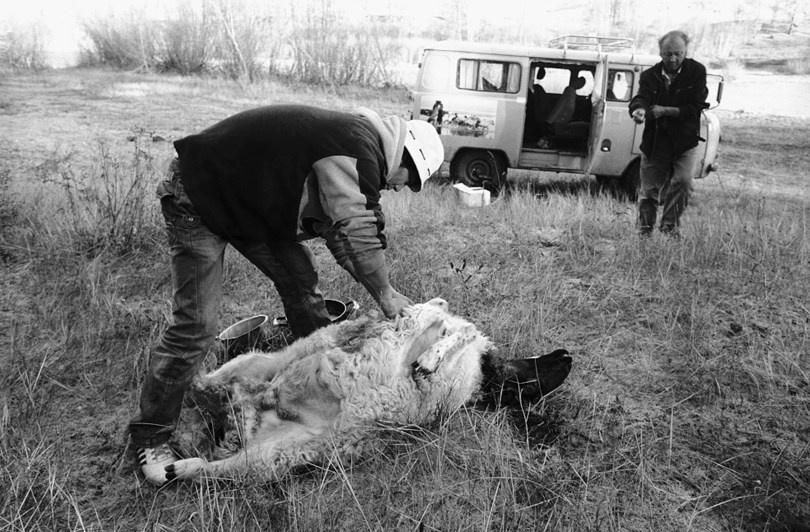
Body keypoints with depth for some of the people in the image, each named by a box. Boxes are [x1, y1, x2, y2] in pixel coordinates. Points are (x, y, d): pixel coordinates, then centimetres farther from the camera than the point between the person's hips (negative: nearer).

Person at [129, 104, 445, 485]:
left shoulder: (350, 148, 8)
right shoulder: (358, 147, -23)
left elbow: (337, 231, 10)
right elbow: (358, 231, -24)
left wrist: (383, 289, 5)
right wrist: (385, 293, -9)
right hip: (198, 199, -9)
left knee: (300, 280, 7)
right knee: (196, 324, -11)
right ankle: (151, 434, 5)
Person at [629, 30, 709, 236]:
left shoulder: (696, 72, -2)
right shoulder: (650, 75, 2)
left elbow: (695, 107, -8)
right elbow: (641, 98, -16)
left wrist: (665, 111, -18)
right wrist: (639, 110, -40)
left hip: (685, 142, -1)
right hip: (654, 142, 1)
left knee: (683, 181, -20)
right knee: (649, 192, 6)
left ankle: (669, 228, -6)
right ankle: (644, 232, 21)